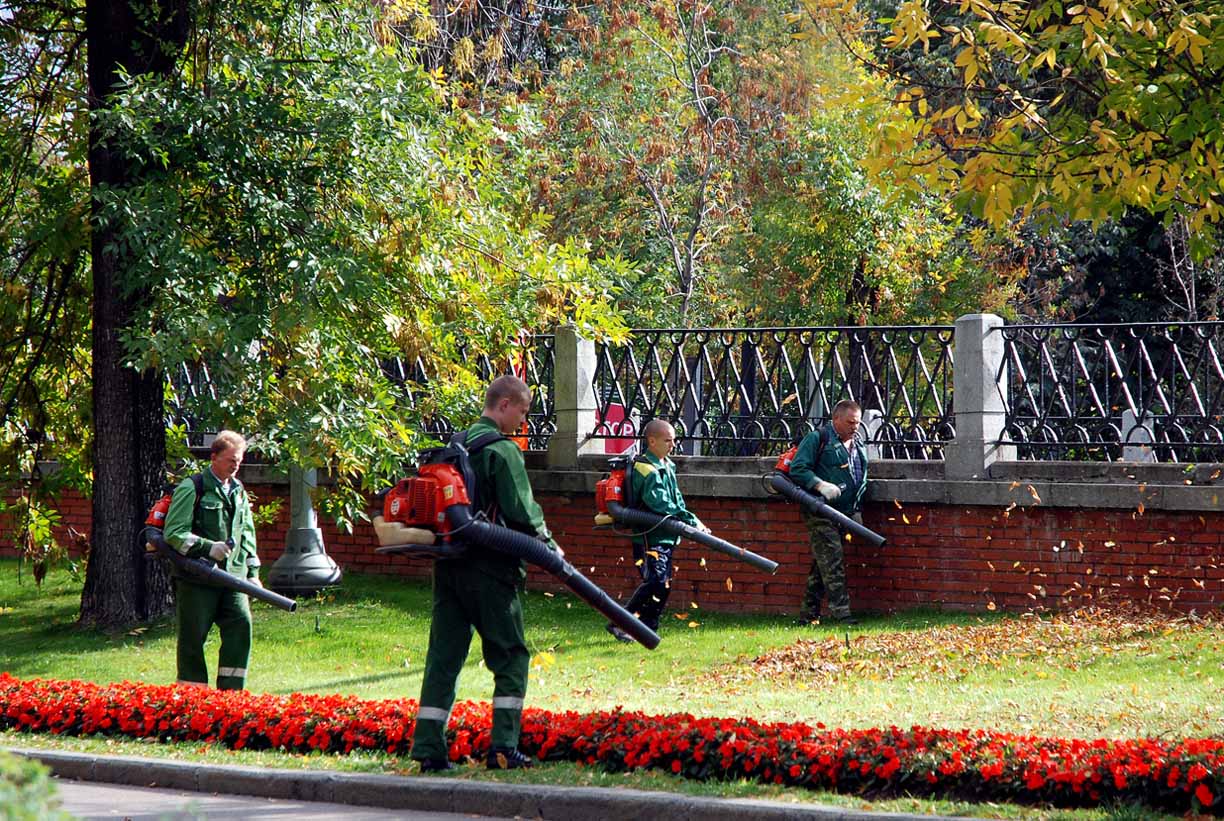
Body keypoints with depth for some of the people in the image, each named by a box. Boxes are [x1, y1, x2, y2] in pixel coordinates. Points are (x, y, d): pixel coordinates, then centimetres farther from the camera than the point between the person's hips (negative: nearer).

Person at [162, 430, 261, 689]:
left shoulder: (239, 491, 18)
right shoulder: (191, 489, -5)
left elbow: (247, 534, 27)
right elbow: (173, 533, -11)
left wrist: (252, 571, 19)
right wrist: (208, 548, -21)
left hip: (233, 576, 5)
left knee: (241, 624, -10)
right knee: (193, 637, -2)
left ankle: (230, 693, -6)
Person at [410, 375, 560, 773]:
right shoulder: (502, 450, -10)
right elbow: (521, 512, -14)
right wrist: (548, 546, 2)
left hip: (448, 565, 7)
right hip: (488, 568, -7)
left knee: (443, 655, 7)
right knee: (511, 657, 2)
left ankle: (428, 748, 2)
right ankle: (503, 747, -5)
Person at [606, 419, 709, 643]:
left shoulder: (667, 466, 15)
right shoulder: (647, 470, -17)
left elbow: (676, 501, 19)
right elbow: (661, 505, -24)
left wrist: (693, 523, 4)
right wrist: (691, 521, -23)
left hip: (665, 537, 10)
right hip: (650, 537, -10)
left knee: (664, 585, 9)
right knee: (655, 581, -18)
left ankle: (647, 629, 16)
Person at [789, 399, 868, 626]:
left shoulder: (859, 448, 21)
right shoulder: (817, 439, -4)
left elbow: (861, 481, 30)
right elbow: (798, 469, -10)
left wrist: (856, 510, 20)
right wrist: (820, 485, -23)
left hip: (843, 514, 8)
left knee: (822, 565, 10)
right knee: (832, 563, -14)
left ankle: (808, 614, 13)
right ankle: (840, 612, -19)